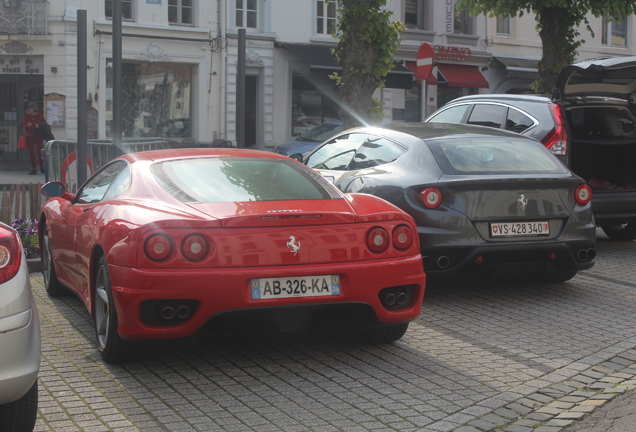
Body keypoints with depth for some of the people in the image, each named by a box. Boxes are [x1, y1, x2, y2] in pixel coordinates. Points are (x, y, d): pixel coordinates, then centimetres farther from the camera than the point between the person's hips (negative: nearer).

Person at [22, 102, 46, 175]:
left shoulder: (39, 115, 1)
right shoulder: (27, 116, 7)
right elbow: (24, 127, 8)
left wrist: (39, 126, -15)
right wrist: (27, 126, -14)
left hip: (38, 136, -2)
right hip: (29, 137, 2)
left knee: (40, 152, -7)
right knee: (31, 153, 2)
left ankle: (42, 168, 8)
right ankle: (34, 169, 7)